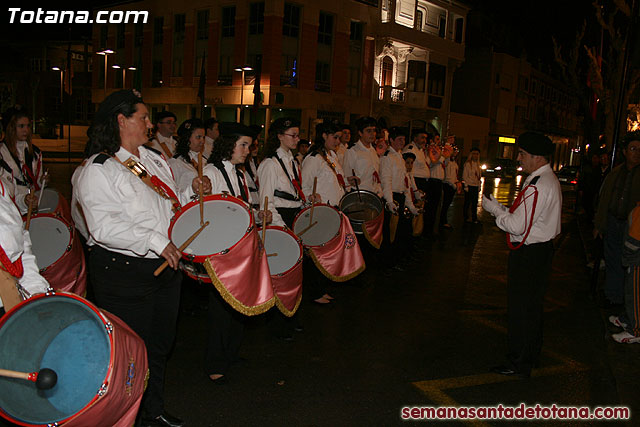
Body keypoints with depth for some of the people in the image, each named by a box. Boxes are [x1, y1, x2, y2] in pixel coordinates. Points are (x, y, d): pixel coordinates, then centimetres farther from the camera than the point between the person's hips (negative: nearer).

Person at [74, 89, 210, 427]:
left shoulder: (154, 160, 13)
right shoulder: (98, 169, -12)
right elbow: (103, 226, -22)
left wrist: (193, 192, 3)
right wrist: (156, 242, -26)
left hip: (166, 267, 8)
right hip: (124, 274, -8)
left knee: (160, 344, 19)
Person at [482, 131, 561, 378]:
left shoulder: (537, 186, -22)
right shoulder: (550, 179, 11)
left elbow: (517, 227, -24)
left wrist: (494, 209, -10)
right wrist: (502, 209, 6)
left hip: (528, 254, -11)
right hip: (543, 248, 11)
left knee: (520, 309, 0)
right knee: (533, 306, 20)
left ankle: (519, 364, 10)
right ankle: (531, 355, 34)